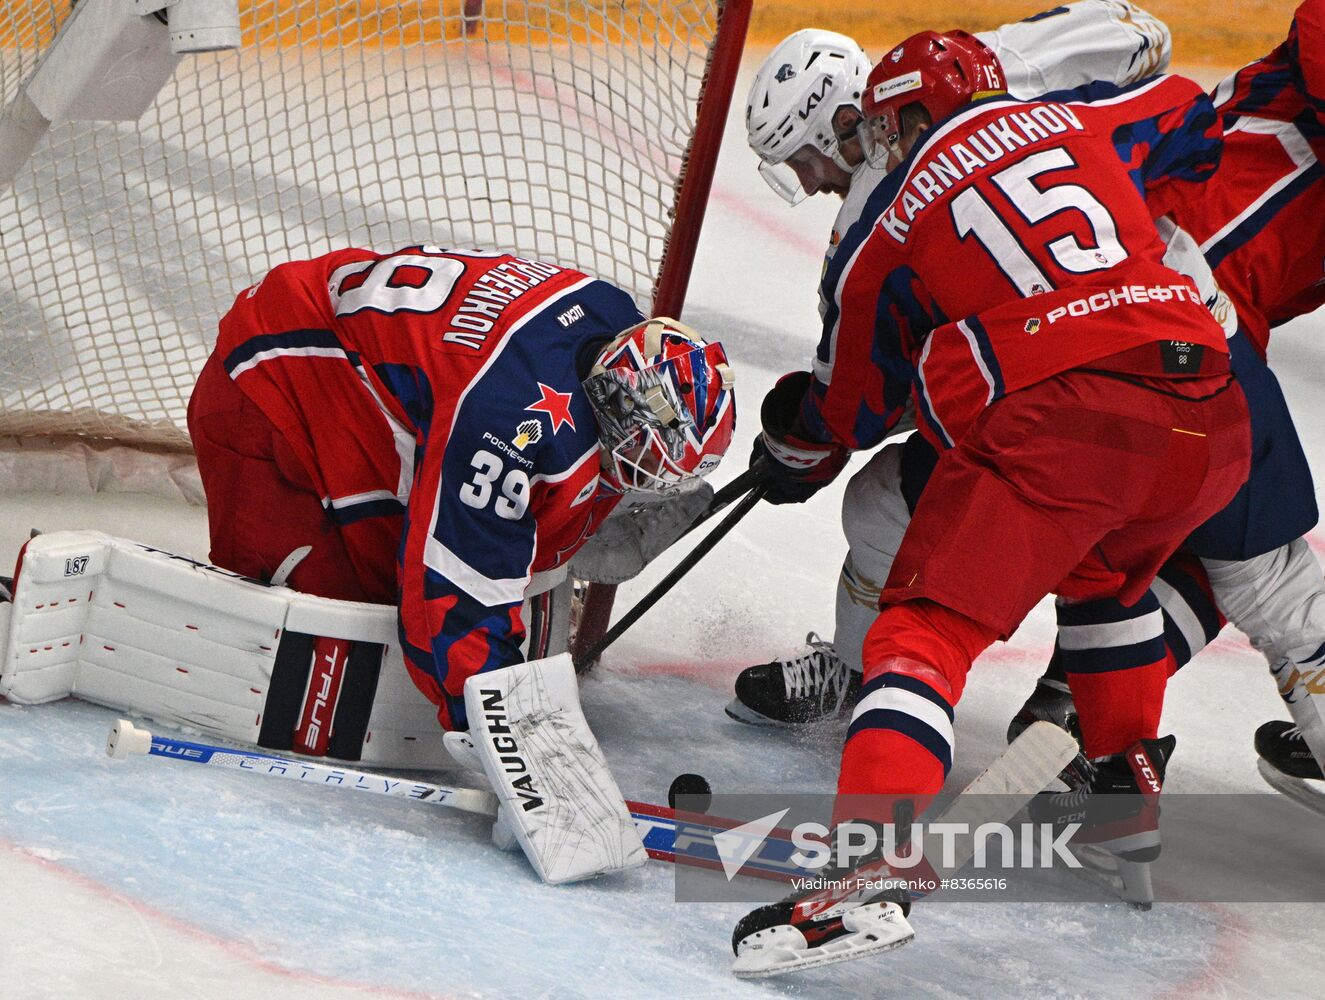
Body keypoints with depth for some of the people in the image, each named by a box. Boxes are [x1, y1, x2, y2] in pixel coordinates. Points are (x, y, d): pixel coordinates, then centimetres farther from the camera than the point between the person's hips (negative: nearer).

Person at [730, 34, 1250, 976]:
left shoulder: (887, 227, 13)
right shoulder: (1074, 121, 21)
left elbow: (852, 403, 22)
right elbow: (1185, 114, 42)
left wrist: (796, 452, 42)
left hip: (1054, 421, -5)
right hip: (1211, 423, 5)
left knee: (930, 623, -6)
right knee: (1109, 569, 34)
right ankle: (1131, 784, 38)